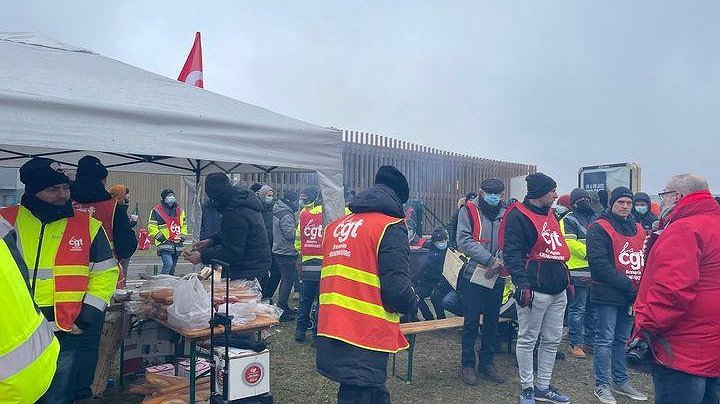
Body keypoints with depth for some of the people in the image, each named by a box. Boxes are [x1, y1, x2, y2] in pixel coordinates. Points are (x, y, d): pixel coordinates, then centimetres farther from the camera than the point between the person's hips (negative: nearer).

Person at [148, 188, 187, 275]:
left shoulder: (179, 211, 16)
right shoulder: (156, 210, -1)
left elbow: (184, 226, 23)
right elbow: (152, 227, -3)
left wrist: (182, 236, 7)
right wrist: (160, 237, -12)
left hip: (177, 244, 6)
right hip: (165, 244, -6)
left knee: (172, 268, 11)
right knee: (168, 263, -23)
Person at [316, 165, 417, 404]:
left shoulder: (337, 226, 12)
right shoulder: (390, 227, -10)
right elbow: (397, 289, -18)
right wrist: (412, 304, 4)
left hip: (330, 335, 8)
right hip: (365, 339, -7)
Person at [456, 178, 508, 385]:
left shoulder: (505, 213, 7)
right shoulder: (469, 210, -5)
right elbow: (464, 241, -15)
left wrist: (500, 262, -17)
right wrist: (490, 259, -22)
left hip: (496, 278, 4)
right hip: (473, 276, -4)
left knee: (492, 322, 13)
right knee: (471, 323, 2)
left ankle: (487, 362, 27)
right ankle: (468, 365, 16)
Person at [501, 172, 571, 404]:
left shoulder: (550, 215, 17)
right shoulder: (518, 216, -10)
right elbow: (512, 253, -17)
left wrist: (566, 279, 23)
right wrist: (522, 283, -24)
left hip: (558, 290, 9)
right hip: (535, 290, -9)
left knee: (552, 340, 14)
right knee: (528, 340, 2)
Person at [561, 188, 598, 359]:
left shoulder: (596, 219, 20)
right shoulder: (568, 220, -2)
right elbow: (570, 243, -14)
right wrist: (590, 253, -20)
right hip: (578, 271, -7)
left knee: (593, 310, 14)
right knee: (577, 309, -4)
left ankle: (590, 341, 25)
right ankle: (575, 344, 5)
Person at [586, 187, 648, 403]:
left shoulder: (638, 229, 15)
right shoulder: (600, 228, -8)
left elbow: (645, 260, 18)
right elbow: (598, 262, -17)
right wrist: (625, 284, -19)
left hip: (633, 295, 7)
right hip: (608, 294, -7)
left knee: (623, 339, 16)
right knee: (606, 339, -2)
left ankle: (621, 381, 28)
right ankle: (601, 385, 7)